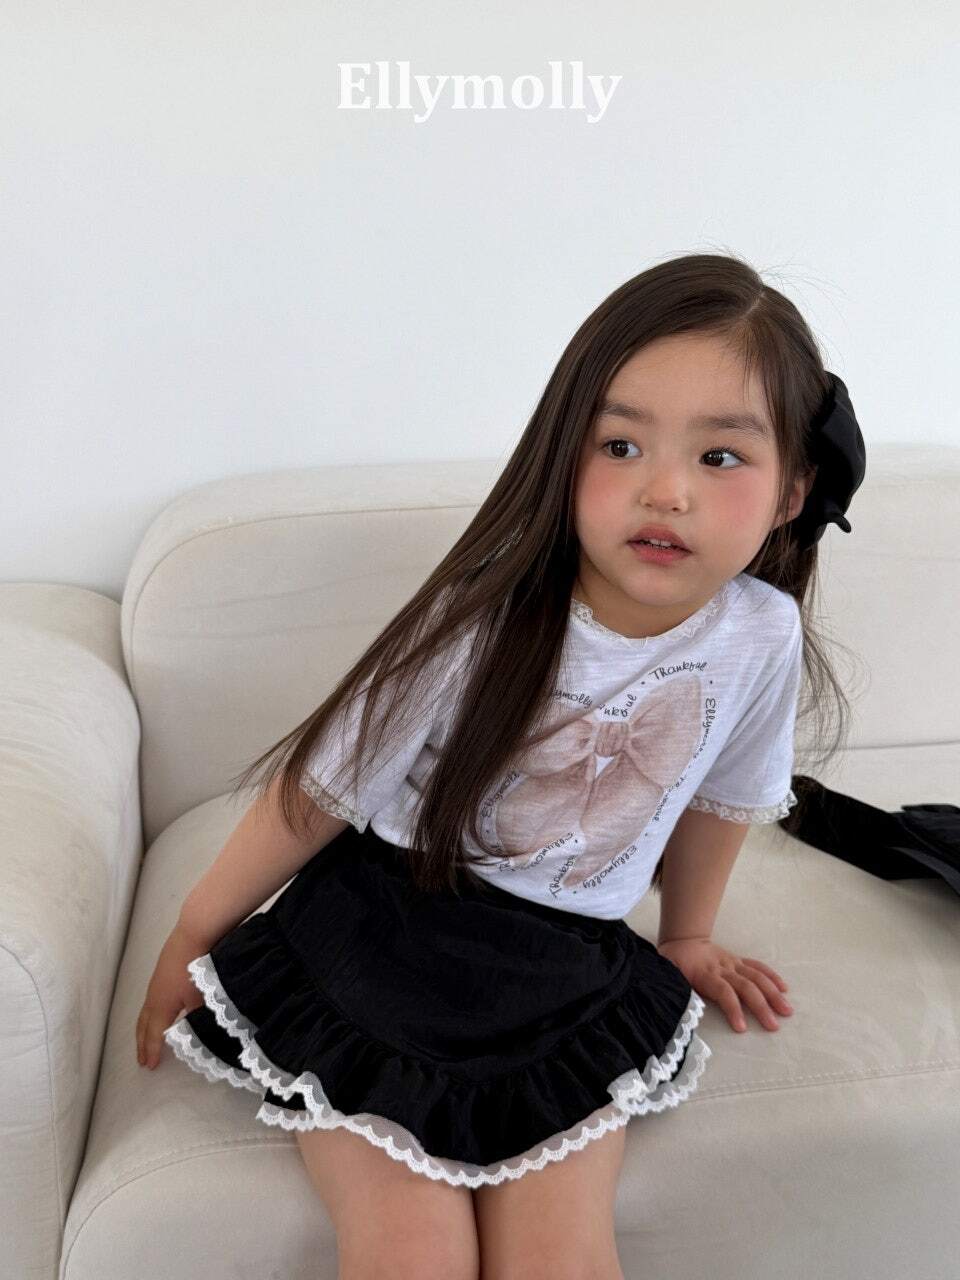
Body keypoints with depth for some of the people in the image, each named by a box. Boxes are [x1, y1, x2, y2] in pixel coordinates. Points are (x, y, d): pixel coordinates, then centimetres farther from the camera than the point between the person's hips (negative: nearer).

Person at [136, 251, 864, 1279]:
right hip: (382, 949, -2)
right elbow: (320, 794, -10)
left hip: (564, 982, 3)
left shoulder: (763, 636, -12)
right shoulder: (485, 622, -21)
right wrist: (189, 942, 2)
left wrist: (686, 937, 25)